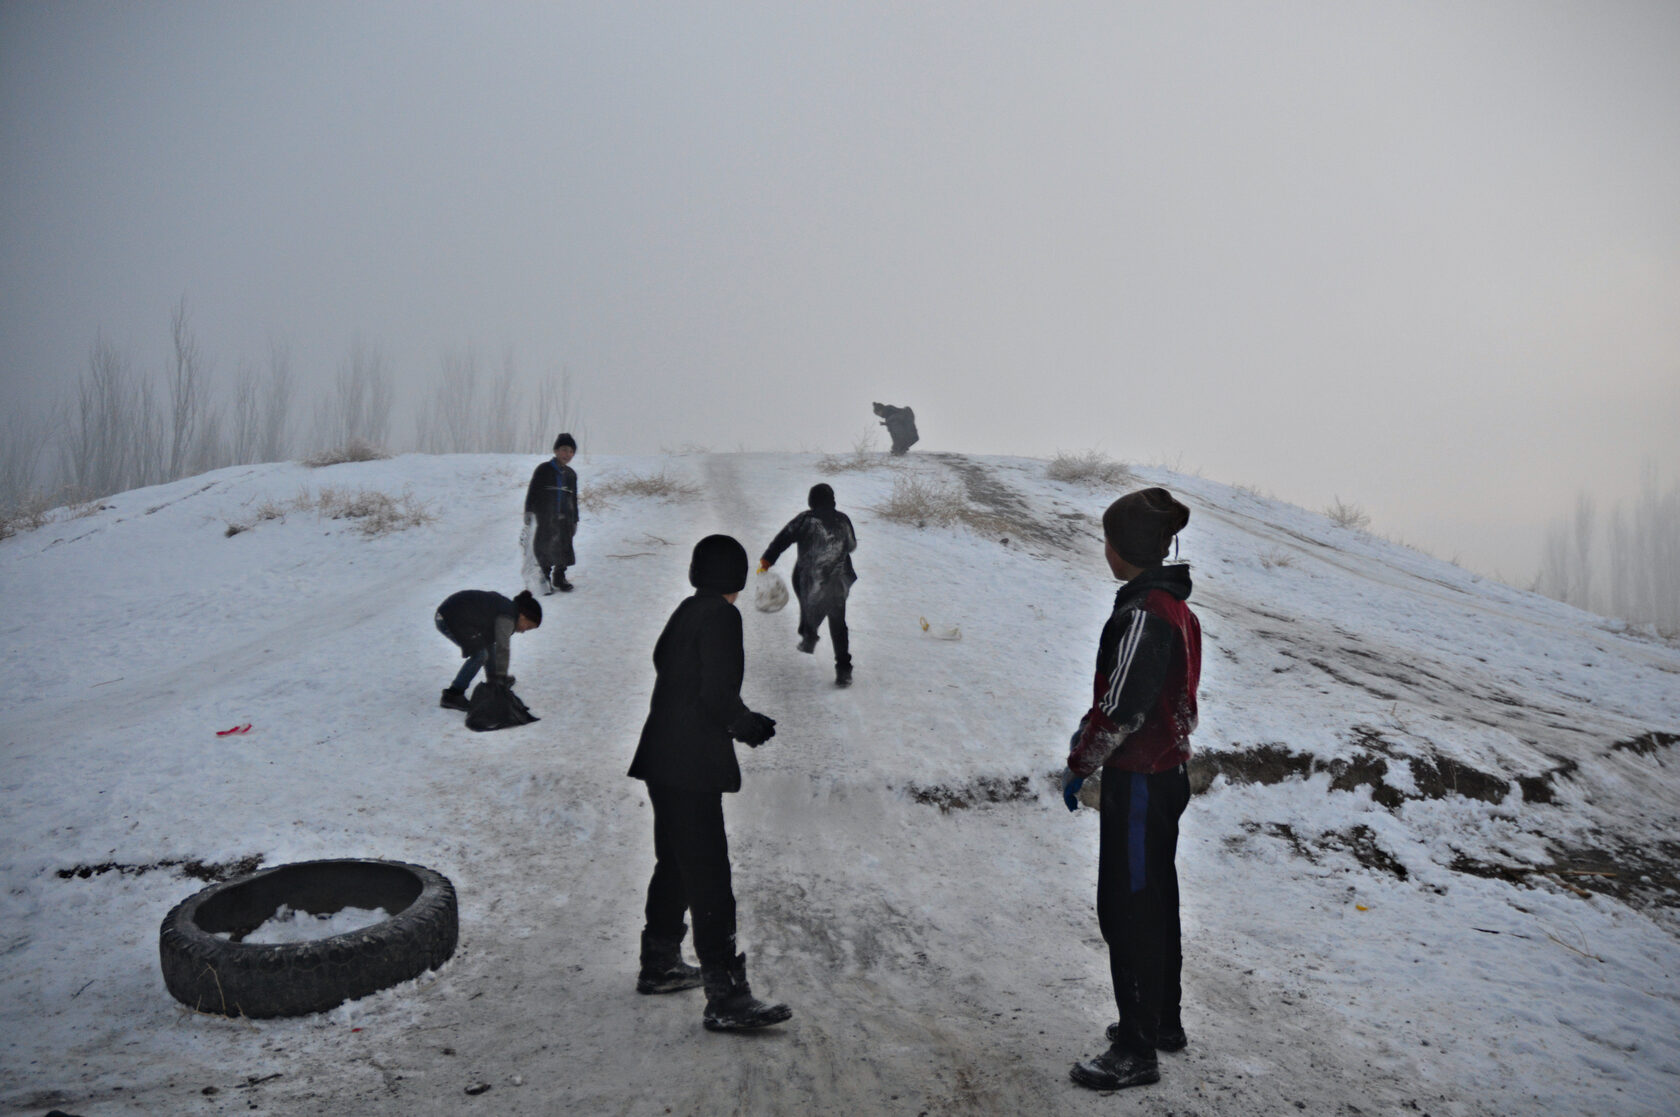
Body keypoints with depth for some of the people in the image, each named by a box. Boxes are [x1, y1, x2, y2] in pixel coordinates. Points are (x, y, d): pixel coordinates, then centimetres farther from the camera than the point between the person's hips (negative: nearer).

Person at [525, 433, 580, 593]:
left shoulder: (571, 474, 14)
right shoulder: (543, 470, -1)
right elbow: (532, 491, -3)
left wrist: (575, 520, 21)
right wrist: (528, 511, -12)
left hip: (564, 518, 4)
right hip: (544, 518, -4)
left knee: (564, 548, 5)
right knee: (544, 547, -3)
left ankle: (559, 578, 20)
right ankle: (544, 577, 11)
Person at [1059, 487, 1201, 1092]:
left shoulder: (1144, 614, -23)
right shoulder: (1174, 606, 8)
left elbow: (1121, 708, -24)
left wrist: (1079, 764, -11)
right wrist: (1089, 733, 11)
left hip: (1138, 781, -10)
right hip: (1167, 772, 10)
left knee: (1128, 909, 2)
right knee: (1154, 900, 21)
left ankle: (1137, 1050, 14)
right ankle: (1164, 1021, 36)